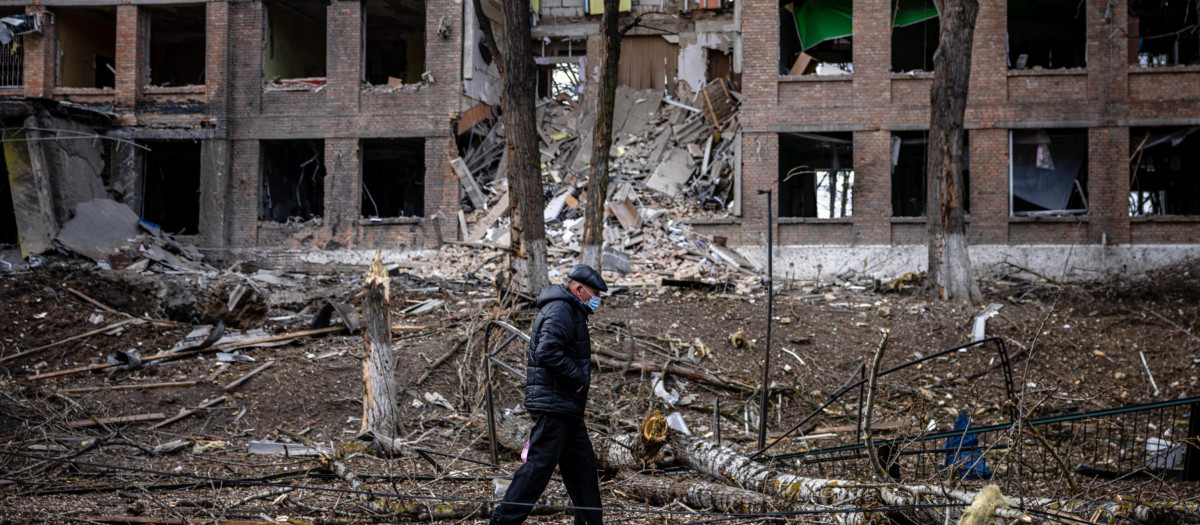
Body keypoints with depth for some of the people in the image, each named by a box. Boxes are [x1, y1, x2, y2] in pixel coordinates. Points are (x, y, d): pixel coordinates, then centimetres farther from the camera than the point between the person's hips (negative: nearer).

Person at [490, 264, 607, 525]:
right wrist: (576, 379, -19)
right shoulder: (560, 311, -15)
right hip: (553, 404, -11)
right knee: (539, 464, -10)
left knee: (582, 464, 14)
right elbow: (548, 353, -28)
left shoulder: (570, 312, 20)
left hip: (566, 406, 11)